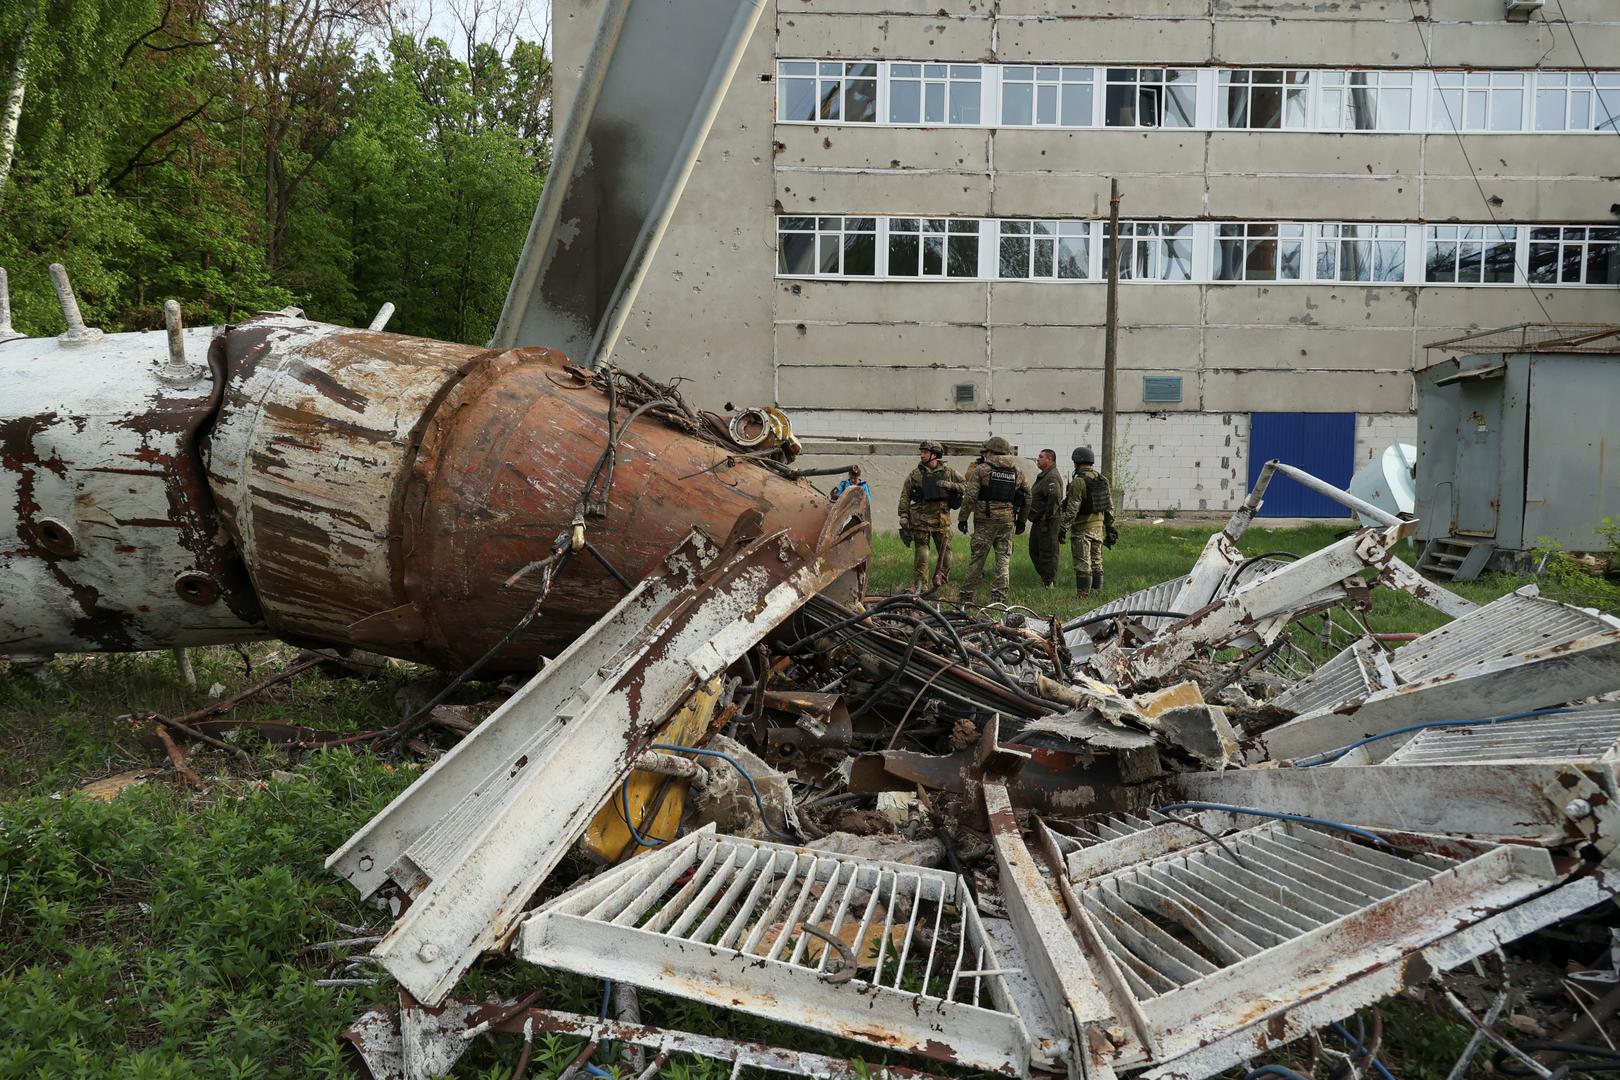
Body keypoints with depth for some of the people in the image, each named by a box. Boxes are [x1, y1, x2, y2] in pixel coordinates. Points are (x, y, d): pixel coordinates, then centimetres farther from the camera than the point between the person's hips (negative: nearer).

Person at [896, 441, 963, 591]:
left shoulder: (948, 472, 4)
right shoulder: (915, 474, 2)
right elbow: (905, 496, 4)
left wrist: (951, 486, -9)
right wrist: (904, 517, -3)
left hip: (942, 520, 2)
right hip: (921, 521, -2)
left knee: (945, 555, 7)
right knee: (921, 556, -5)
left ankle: (939, 584, 23)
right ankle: (920, 588, -2)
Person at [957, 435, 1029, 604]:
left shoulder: (981, 469, -4)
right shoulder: (1018, 471, 10)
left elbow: (970, 496, -9)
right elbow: (1027, 497, 15)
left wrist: (962, 518, -1)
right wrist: (1021, 520, 24)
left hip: (985, 520, -3)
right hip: (1008, 521, 3)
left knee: (976, 557, 4)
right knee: (1004, 558, 6)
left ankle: (967, 595, 11)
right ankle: (1000, 597, 3)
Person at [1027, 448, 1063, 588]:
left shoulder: (1052, 477, -17)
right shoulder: (1043, 476, 18)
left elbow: (1055, 497, -31)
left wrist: (1047, 515, -23)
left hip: (1048, 522, -11)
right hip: (1039, 521, 11)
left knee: (1048, 552, -5)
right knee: (1034, 551, 17)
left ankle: (1050, 582, 0)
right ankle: (1044, 578, 26)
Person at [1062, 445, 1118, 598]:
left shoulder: (1078, 482, -15)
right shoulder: (1103, 480, 9)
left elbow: (1072, 508, -19)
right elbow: (1109, 506, 13)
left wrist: (1064, 527, -16)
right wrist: (1110, 527, 20)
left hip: (1082, 528, -7)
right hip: (1098, 526, 7)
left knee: (1082, 564, -5)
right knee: (1096, 562, 13)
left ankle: (1083, 596, -4)